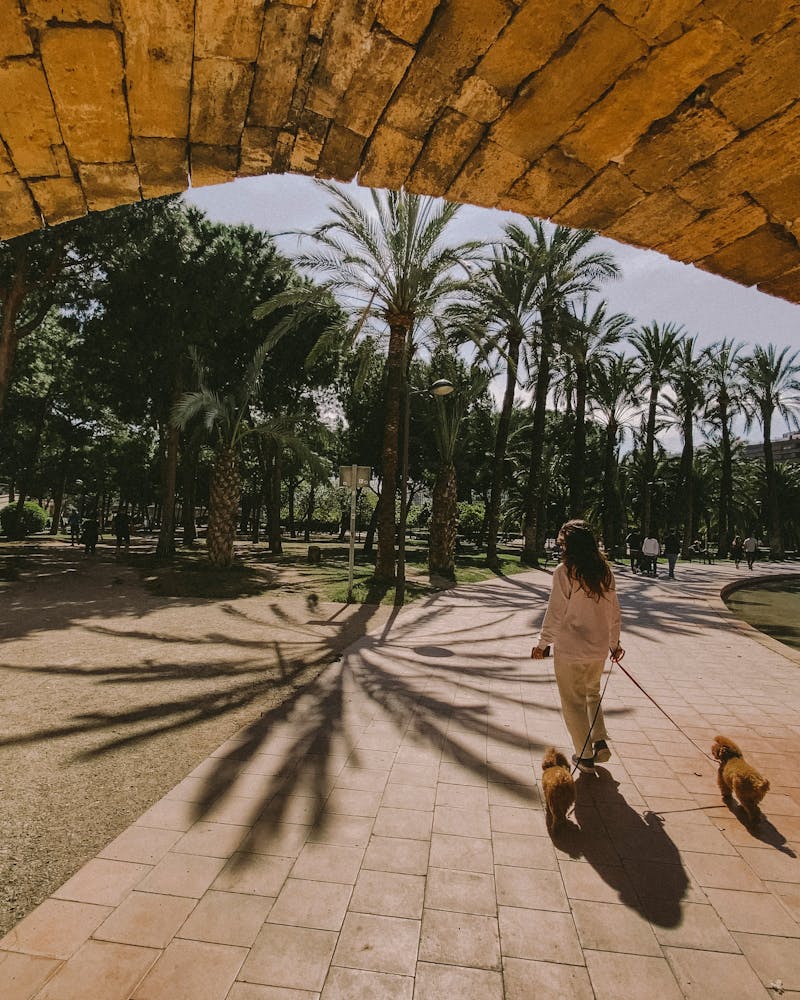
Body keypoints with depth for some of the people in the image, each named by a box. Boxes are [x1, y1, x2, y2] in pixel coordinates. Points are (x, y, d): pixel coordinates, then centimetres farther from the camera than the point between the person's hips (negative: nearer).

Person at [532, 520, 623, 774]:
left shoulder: (564, 572, -17)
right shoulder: (604, 571, 0)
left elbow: (555, 613, -15)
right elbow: (614, 611, 7)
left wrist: (542, 643, -3)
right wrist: (614, 642, 20)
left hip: (569, 650, -5)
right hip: (599, 650, 6)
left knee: (574, 703, 12)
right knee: (592, 694, 28)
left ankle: (585, 756, 22)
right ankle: (600, 742, 20)